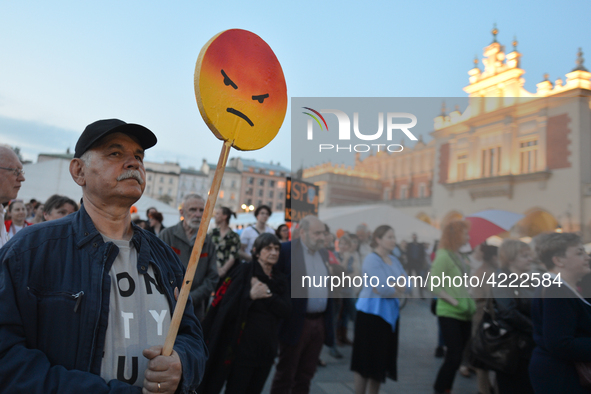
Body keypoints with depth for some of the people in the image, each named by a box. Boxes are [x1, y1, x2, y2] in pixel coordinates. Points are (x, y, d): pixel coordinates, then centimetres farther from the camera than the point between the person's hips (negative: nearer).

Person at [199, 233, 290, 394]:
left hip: (267, 347, 5)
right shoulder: (244, 271, -7)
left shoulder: (280, 278, 8)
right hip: (242, 345, -5)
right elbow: (227, 305, -15)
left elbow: (285, 311, -4)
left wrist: (268, 295, -16)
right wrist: (251, 295, -27)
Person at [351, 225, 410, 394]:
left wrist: (391, 289, -14)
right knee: (366, 359, 1)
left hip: (390, 313, 8)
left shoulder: (394, 260, 10)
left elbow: (407, 285, 4)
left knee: (382, 359, 14)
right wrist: (398, 287, -4)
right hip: (371, 313, -8)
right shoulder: (372, 259, -14)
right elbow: (384, 289, -23)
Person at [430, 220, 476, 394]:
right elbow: (434, 286, -20)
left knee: (459, 355, 13)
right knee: (454, 356, -4)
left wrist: (470, 302, 7)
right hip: (449, 314, -8)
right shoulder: (443, 256, -16)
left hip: (464, 314, 8)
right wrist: (455, 302, -20)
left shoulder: (458, 256, 9)